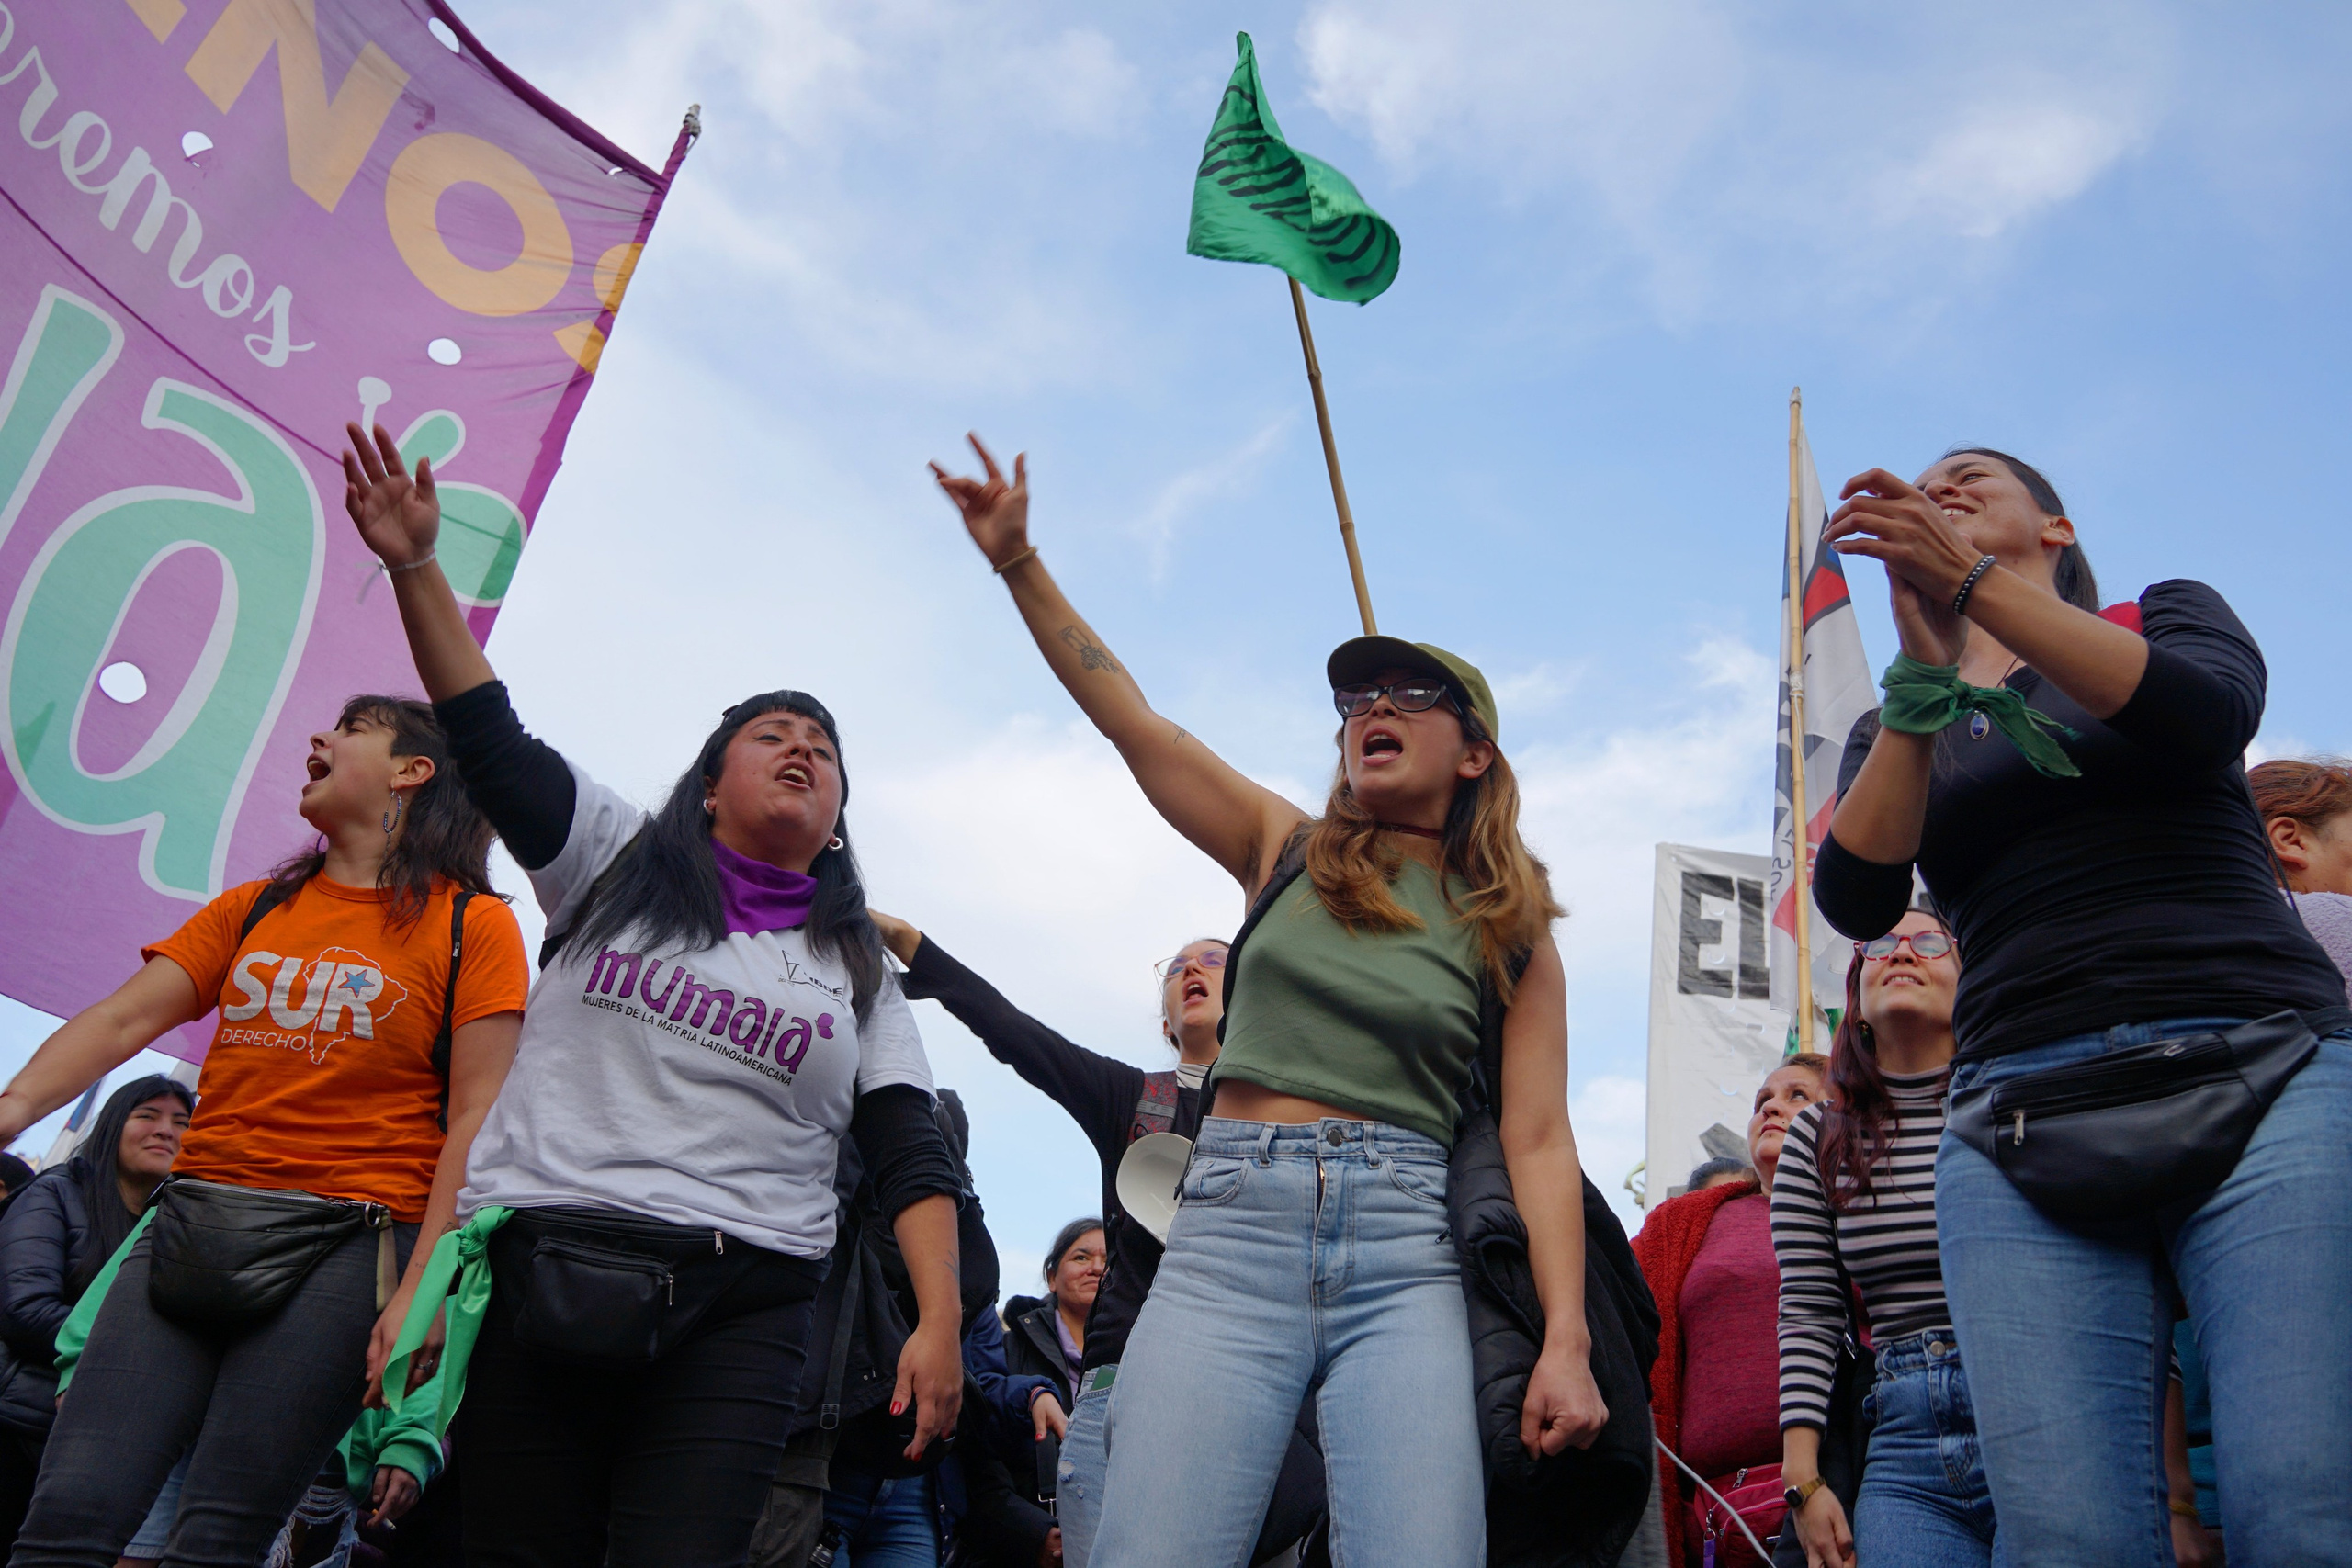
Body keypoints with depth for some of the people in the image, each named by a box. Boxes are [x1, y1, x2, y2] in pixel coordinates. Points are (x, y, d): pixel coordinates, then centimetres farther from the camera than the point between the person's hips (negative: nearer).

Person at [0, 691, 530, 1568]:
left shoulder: (471, 925, 3)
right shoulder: (252, 910, 18)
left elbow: (476, 1118, -4)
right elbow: (122, 1019, 7)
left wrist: (420, 1290, -12)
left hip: (344, 1244, -4)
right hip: (194, 1224, 4)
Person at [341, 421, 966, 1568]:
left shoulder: (860, 968, 15)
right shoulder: (620, 862, 14)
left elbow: (908, 1153, 7)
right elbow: (487, 738, 4)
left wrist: (939, 1322, -6)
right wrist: (414, 569, -5)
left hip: (741, 1311, 1)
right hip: (540, 1263, 0)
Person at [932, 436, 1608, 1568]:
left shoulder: (1510, 929, 11)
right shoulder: (1286, 851, 15)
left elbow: (1538, 1141, 5)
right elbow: (1125, 716, 9)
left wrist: (1567, 1343, -5)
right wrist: (1018, 561, 3)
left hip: (1402, 1256, 0)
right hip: (1230, 1229, 1)